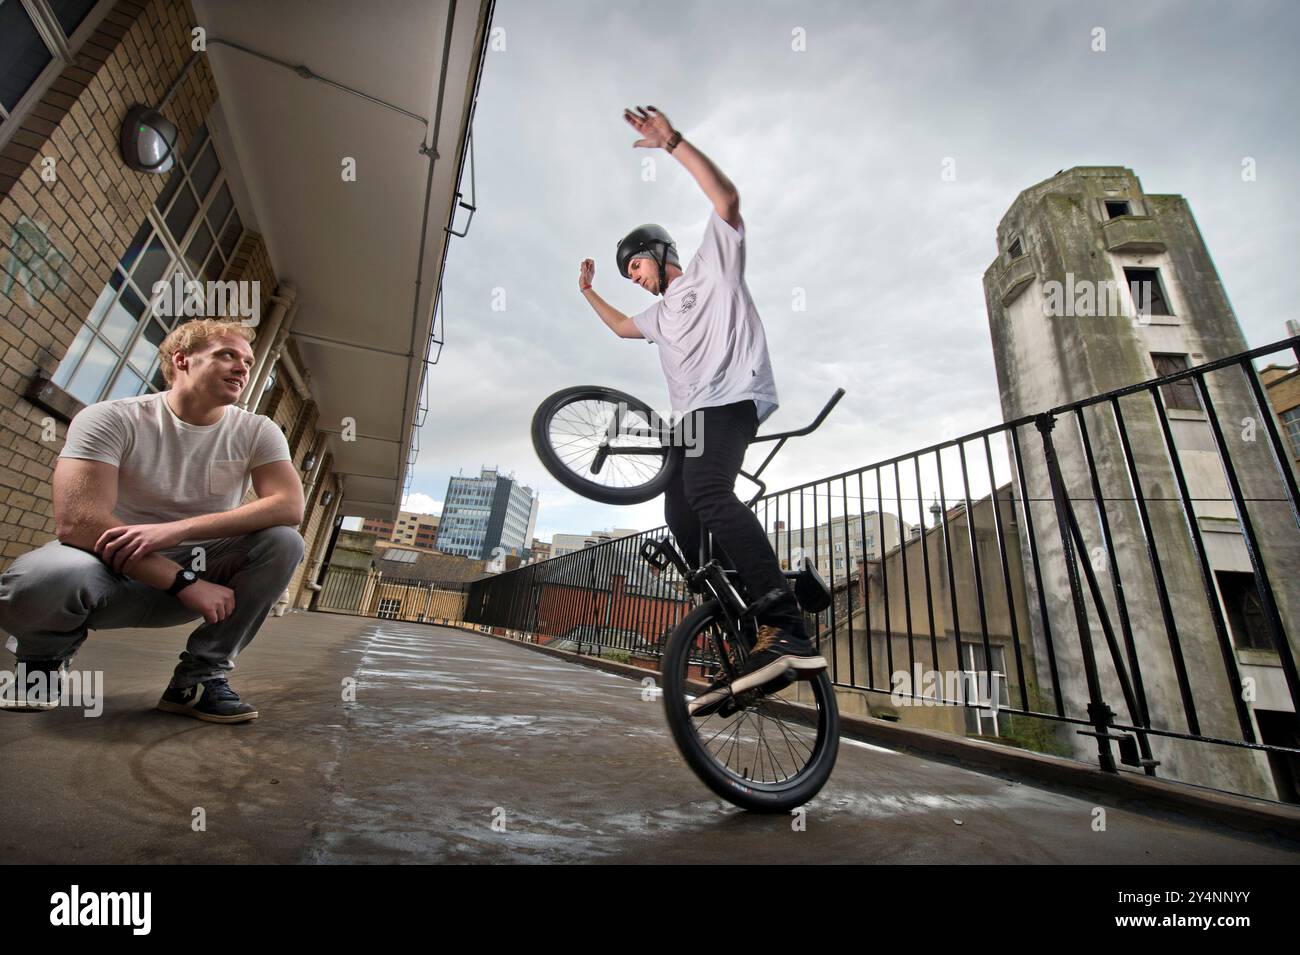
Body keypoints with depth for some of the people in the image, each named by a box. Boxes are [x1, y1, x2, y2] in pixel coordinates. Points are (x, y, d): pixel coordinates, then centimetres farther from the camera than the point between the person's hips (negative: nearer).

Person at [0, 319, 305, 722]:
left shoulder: (257, 432, -7)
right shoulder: (111, 419, -12)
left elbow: (289, 507, -23)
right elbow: (76, 522, -22)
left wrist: (176, 530, -30)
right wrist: (184, 582, -29)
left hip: (200, 570, 2)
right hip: (114, 570, -1)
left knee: (284, 541, -26)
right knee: (44, 578, -35)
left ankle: (200, 676, -11)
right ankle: (47, 654, 4)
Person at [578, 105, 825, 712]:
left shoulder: (714, 263, 14)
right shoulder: (662, 313, 35)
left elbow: (728, 198, -2)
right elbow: (622, 327, 51)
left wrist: (673, 142, -6)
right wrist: (589, 292, 51)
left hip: (732, 398, -9)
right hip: (692, 417, 9)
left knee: (707, 491, -34)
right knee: (681, 516, -5)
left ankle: (788, 632, -37)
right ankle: (745, 642, -4)